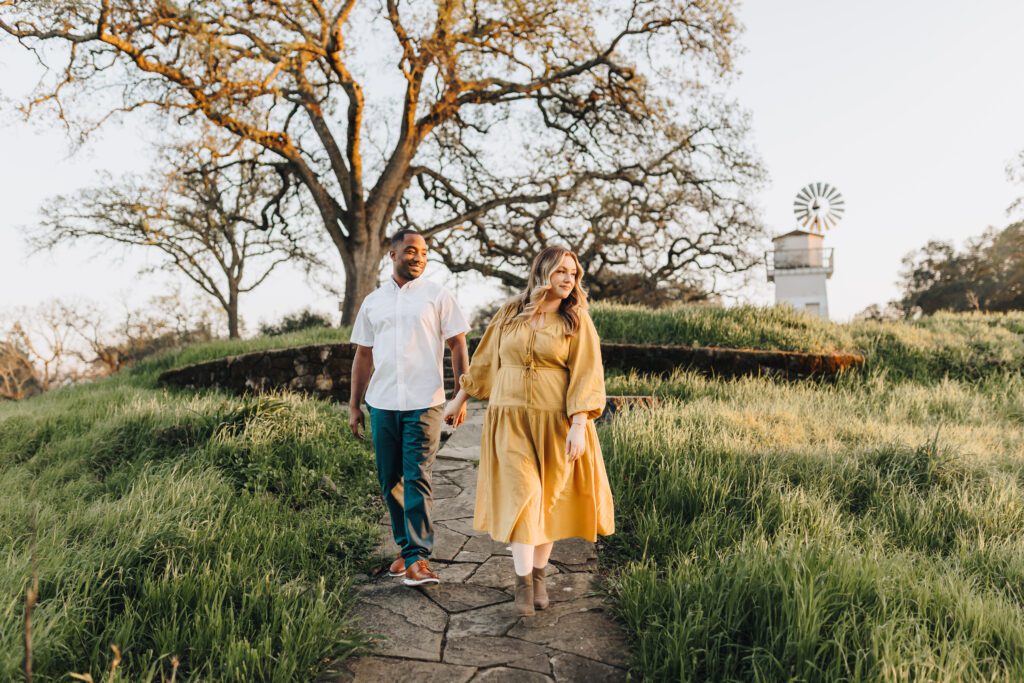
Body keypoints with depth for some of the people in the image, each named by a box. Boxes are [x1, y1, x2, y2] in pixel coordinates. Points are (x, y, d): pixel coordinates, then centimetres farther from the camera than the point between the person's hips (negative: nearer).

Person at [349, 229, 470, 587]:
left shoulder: (438, 296, 2)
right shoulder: (373, 302, 12)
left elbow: (458, 345, 0)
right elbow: (363, 356, 15)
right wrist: (354, 406, 13)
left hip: (423, 404, -4)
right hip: (382, 405, 4)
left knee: (417, 479, -8)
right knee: (390, 481, 10)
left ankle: (418, 557, -2)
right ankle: (406, 547, 25)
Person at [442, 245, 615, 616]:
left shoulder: (577, 321, -2)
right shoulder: (509, 314, 5)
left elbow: (585, 377, -8)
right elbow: (485, 360, 15)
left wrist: (578, 426, -17)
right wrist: (460, 399, 20)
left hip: (555, 422, -1)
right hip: (510, 419, 1)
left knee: (548, 499, 8)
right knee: (521, 497, -7)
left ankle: (538, 575, 25)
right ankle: (523, 584, 0)